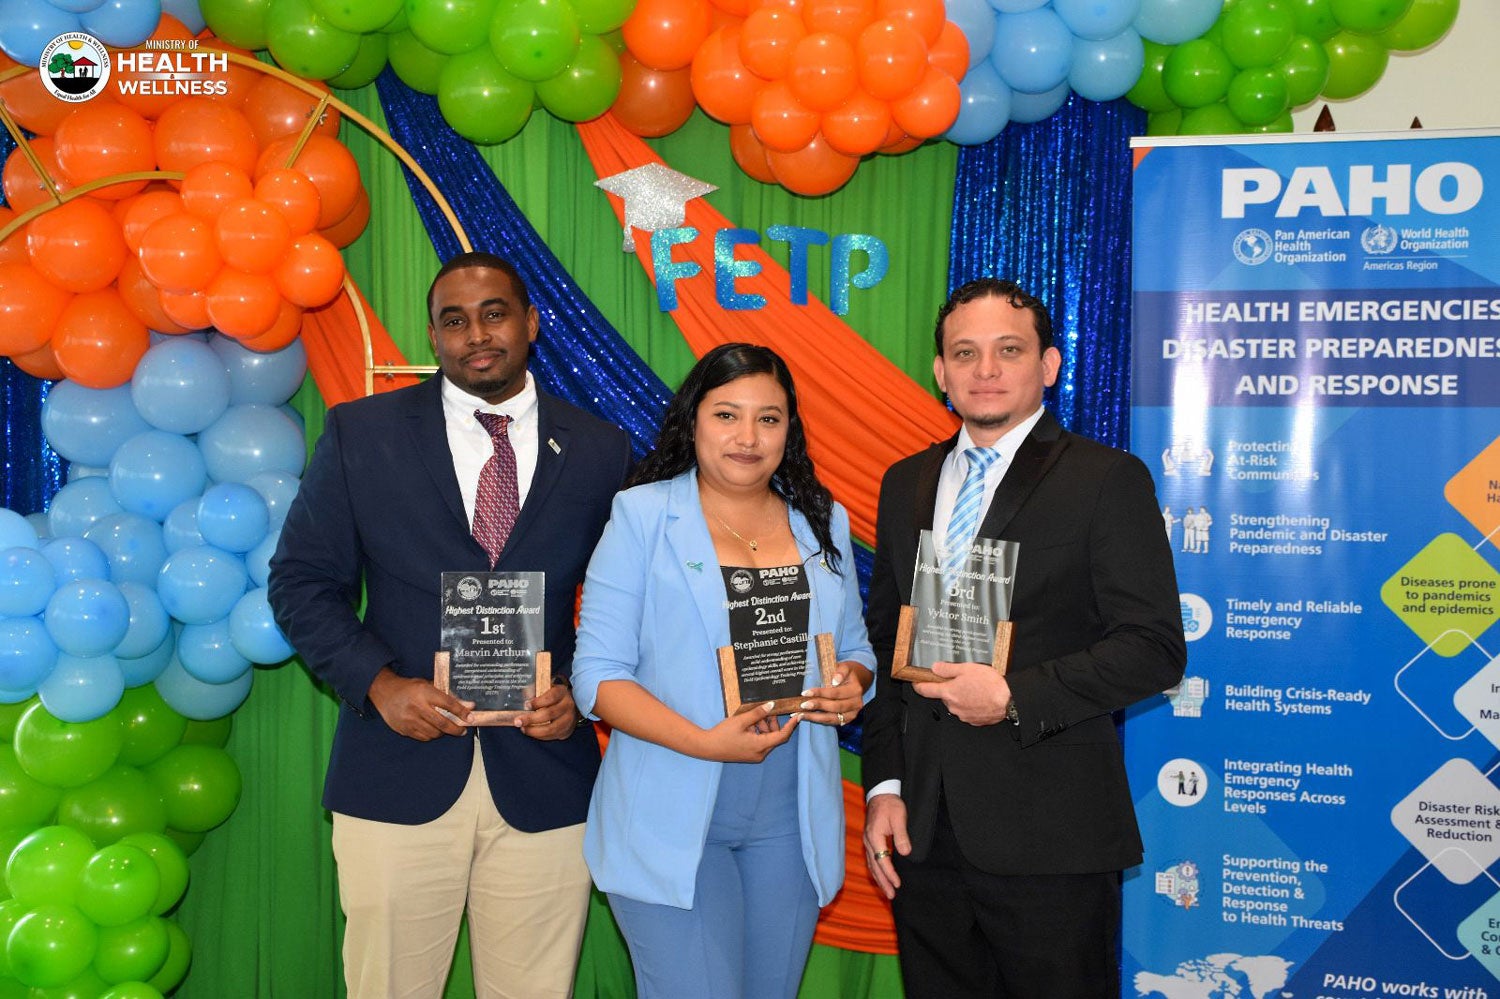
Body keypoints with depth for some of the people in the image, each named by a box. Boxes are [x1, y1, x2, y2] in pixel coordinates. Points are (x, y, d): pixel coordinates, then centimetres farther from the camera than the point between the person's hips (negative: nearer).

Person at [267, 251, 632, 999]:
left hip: (545, 779, 1)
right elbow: (301, 582, 4)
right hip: (398, 775, 0)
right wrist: (379, 684, -10)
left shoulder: (600, 451, 5)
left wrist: (582, 693, -9)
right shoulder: (361, 433, 4)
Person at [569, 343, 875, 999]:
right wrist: (705, 743, -20)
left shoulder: (823, 523, 10)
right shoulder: (642, 515, -4)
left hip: (789, 822, 4)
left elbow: (855, 647, 18)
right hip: (672, 820, -4)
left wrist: (852, 684, -6)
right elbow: (598, 673, -8)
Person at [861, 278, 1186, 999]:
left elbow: (1154, 648, -9)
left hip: (1048, 837, -5)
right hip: (922, 829, 5)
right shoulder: (906, 484, 12)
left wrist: (1016, 698, -18)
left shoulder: (1107, 480, -4)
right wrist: (884, 784, 6)